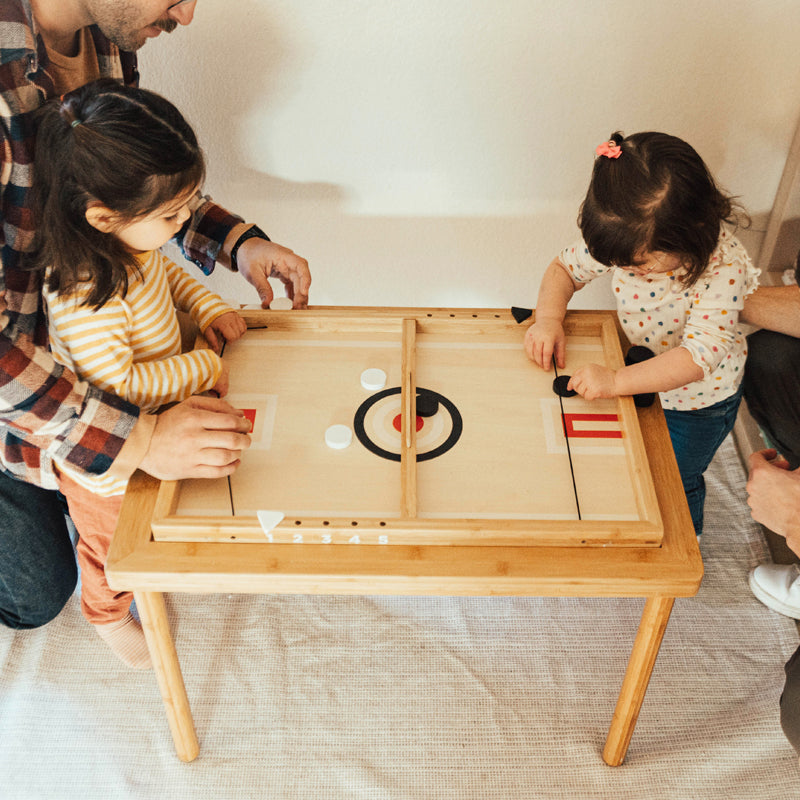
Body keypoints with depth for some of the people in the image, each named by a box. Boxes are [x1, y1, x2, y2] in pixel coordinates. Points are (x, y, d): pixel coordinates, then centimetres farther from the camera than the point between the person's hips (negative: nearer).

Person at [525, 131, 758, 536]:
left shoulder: (722, 268, -38)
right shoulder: (626, 238, -24)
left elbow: (698, 356, -42)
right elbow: (564, 267, -11)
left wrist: (616, 381, -48)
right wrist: (549, 318, -29)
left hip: (698, 399, -4)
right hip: (642, 368, 4)